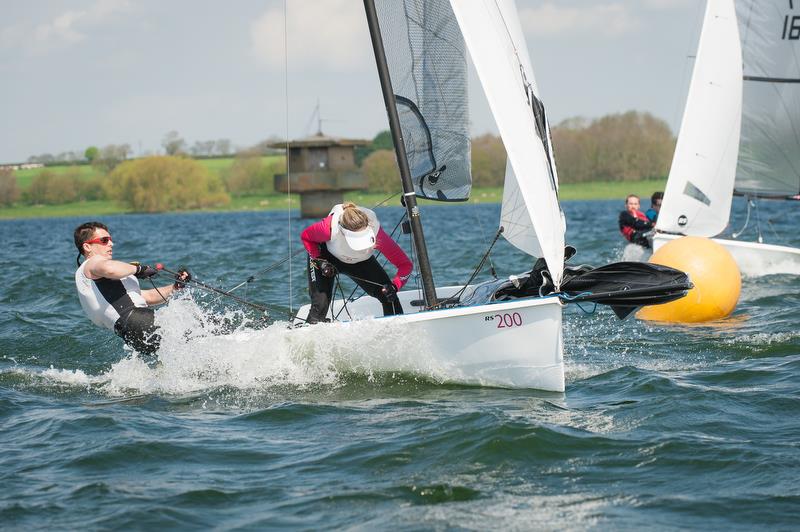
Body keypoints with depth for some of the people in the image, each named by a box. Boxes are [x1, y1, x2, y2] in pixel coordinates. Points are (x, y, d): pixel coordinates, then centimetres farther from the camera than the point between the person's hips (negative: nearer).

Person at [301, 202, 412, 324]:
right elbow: (306, 236, -15)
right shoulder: (330, 227, -40)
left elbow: (405, 264, -30)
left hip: (361, 262, 2)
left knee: (389, 298, -11)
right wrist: (320, 261, -24)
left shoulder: (375, 232, -38)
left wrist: (394, 286, -45)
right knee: (320, 305, -19)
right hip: (327, 257, -2)